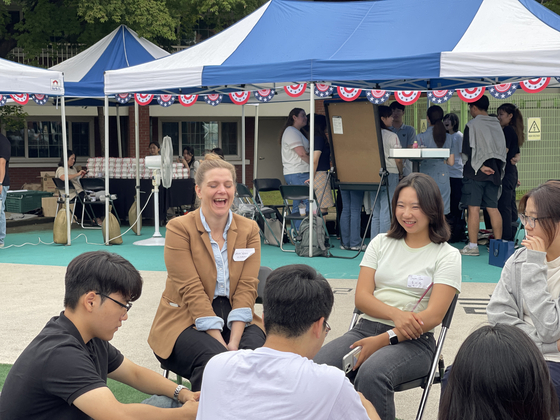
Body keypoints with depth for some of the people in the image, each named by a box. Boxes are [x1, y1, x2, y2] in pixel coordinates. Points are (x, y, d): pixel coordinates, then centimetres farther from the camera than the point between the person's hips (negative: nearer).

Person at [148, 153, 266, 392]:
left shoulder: (249, 230, 7)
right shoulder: (179, 228, -5)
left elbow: (247, 288, -3)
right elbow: (192, 291, -13)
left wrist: (234, 342, -18)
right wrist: (221, 344, -21)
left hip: (235, 319, 3)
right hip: (187, 320, -3)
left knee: (257, 350, -29)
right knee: (213, 358, -33)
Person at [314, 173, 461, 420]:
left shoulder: (447, 256, 3)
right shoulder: (381, 243, 16)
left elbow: (433, 316, -7)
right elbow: (361, 297, 6)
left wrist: (383, 340, -17)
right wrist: (396, 314, -15)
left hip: (414, 341, -3)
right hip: (366, 328, 4)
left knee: (371, 373, -37)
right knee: (318, 367, -28)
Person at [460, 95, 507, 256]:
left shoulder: (472, 125, -7)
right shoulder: (496, 125, 12)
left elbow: (467, 151, -10)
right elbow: (502, 151, 15)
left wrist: (480, 166, -4)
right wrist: (497, 170, 17)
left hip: (475, 172, -6)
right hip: (494, 173, 6)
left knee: (474, 208, -5)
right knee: (493, 208, 9)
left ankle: (473, 245, -5)